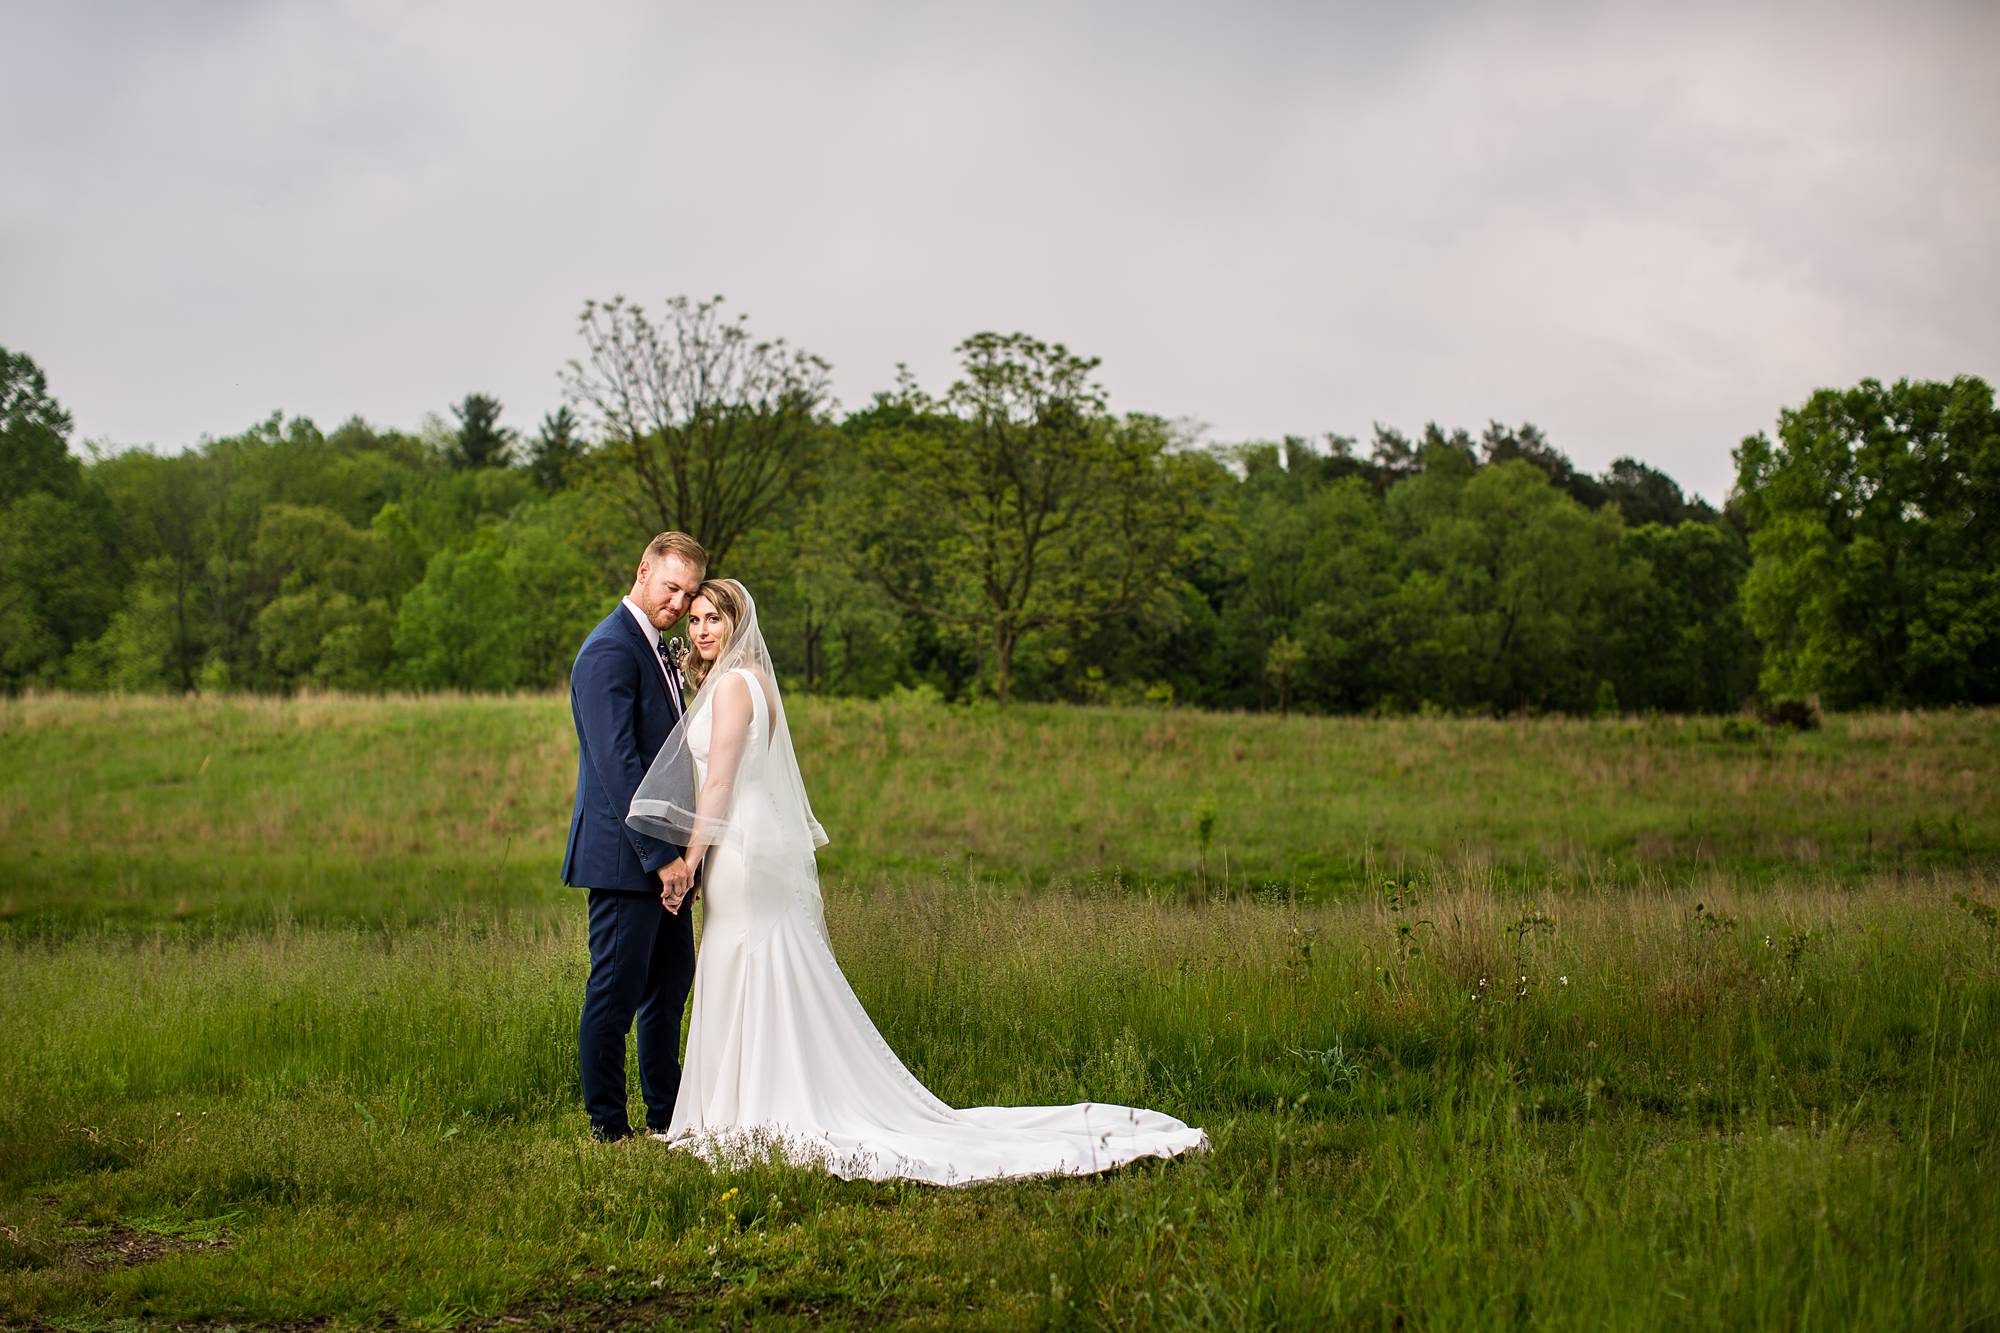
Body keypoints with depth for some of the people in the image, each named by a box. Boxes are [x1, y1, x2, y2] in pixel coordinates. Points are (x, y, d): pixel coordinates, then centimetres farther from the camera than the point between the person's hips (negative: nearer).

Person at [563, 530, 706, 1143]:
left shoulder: (657, 652, 16)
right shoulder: (610, 651, -15)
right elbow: (617, 763, -22)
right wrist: (660, 855, -23)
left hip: (663, 857, 10)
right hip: (625, 857, -10)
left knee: (669, 988, 16)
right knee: (615, 993, -2)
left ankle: (667, 1119, 26)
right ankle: (608, 1127, 6)